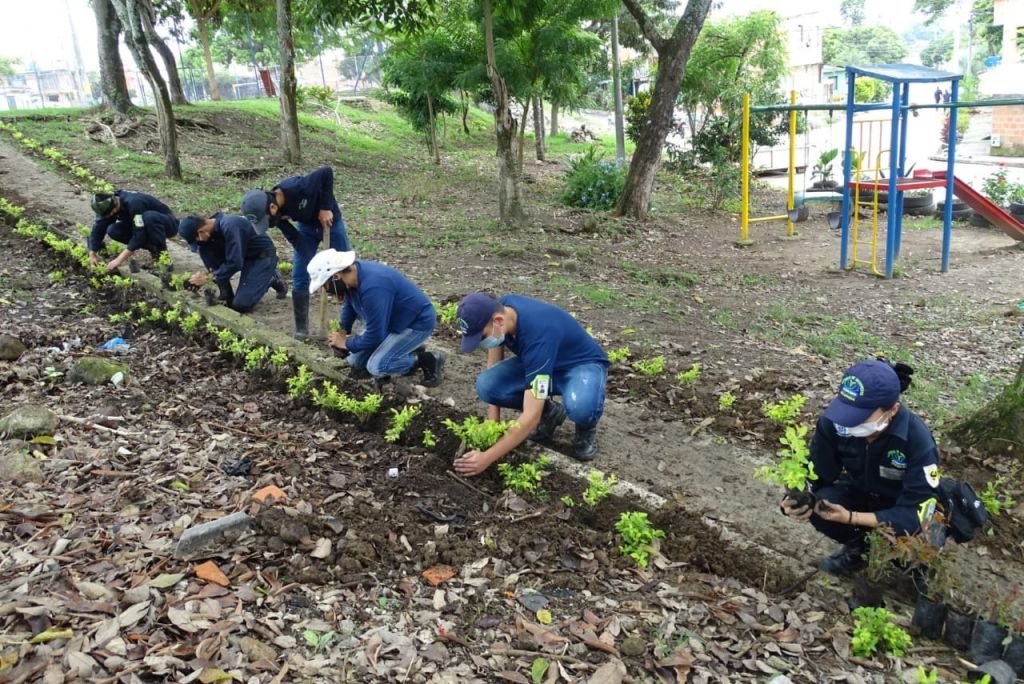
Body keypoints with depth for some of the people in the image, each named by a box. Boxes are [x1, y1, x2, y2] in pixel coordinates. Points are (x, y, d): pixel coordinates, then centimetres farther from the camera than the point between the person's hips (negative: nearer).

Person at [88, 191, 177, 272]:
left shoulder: (134, 203, -33)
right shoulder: (108, 205, -10)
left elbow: (139, 235, -35)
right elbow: (98, 229, -10)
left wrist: (119, 260, -34)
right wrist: (92, 254, -23)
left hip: (168, 224, -7)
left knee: (148, 217, -39)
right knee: (113, 231, -14)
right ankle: (153, 248, 1)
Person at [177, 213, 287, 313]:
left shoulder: (229, 226, -29)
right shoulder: (211, 227, -4)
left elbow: (235, 263, -30)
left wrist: (209, 277, -24)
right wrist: (200, 279, -8)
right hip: (245, 256, 8)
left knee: (240, 305, -18)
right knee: (204, 250, -9)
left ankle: (272, 280, 5)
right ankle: (227, 294, -2)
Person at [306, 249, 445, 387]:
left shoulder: (372, 288, -36)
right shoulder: (352, 272, -8)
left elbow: (374, 336, -28)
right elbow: (349, 306, 14)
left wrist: (347, 343, -12)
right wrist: (343, 332, 4)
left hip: (417, 322, -9)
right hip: (395, 320, 9)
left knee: (376, 366, -22)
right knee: (356, 361, 4)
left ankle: (428, 360, -4)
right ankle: (408, 349, 17)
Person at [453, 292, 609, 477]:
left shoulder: (537, 335, -40)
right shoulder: (498, 308, -18)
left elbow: (531, 416, -40)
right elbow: (494, 363, -2)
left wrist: (487, 458, -38)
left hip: (583, 365, -7)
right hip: (542, 363, 7)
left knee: (581, 406, -42)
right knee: (485, 384, -19)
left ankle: (586, 428, -4)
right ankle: (549, 412, 6)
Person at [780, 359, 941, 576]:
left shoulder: (917, 439, -34)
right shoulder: (833, 421, -26)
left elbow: (917, 512, -34)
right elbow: (816, 473, -14)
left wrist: (851, 518, -43)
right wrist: (800, 500, -38)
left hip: (905, 508, -2)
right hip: (861, 493, 2)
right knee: (818, 508, -28)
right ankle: (857, 546, 6)